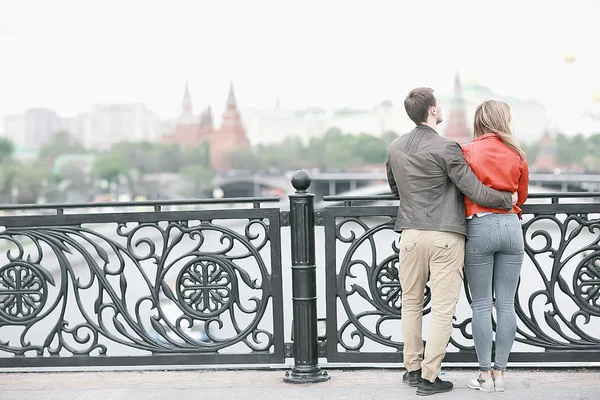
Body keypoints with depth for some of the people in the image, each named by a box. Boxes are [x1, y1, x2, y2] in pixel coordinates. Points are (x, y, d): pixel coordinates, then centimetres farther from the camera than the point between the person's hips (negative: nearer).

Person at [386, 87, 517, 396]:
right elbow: (475, 192, -11)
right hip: (446, 236, -5)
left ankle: (413, 368, 23)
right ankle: (429, 377, 1)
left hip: (411, 234, 5)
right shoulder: (446, 149, -12)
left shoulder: (395, 148, 6)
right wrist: (509, 199, 5)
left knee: (411, 303, 16)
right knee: (442, 308, 1)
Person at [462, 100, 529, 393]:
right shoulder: (517, 154, 4)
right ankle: (500, 373, 9)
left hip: (479, 227, -2)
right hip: (511, 226, 2)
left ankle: (485, 374, 5)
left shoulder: (468, 152, -4)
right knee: (506, 304, 6)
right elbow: (522, 196, 15)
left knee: (481, 305, 3)